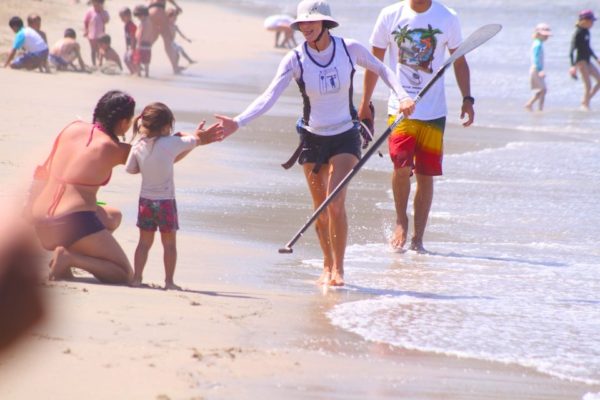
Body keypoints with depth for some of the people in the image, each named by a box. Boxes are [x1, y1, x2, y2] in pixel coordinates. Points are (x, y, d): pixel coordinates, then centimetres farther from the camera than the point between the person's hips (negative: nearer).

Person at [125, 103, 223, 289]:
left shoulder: (138, 147, -2)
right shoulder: (170, 143, -13)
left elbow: (130, 169, 11)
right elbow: (194, 140, 1)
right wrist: (199, 136, 26)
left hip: (146, 199, 4)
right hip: (165, 201, -4)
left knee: (144, 241, 12)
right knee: (169, 244, 6)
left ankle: (136, 277, 10)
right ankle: (169, 281, 7)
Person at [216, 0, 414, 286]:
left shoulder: (349, 49, -10)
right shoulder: (295, 59, -12)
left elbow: (381, 70, 8)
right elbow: (269, 96, -20)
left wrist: (402, 96, -8)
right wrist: (238, 122, -33)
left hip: (345, 137, -1)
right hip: (312, 138, 1)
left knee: (335, 203, -15)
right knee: (320, 208, 7)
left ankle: (338, 268, -4)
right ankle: (327, 265, 26)